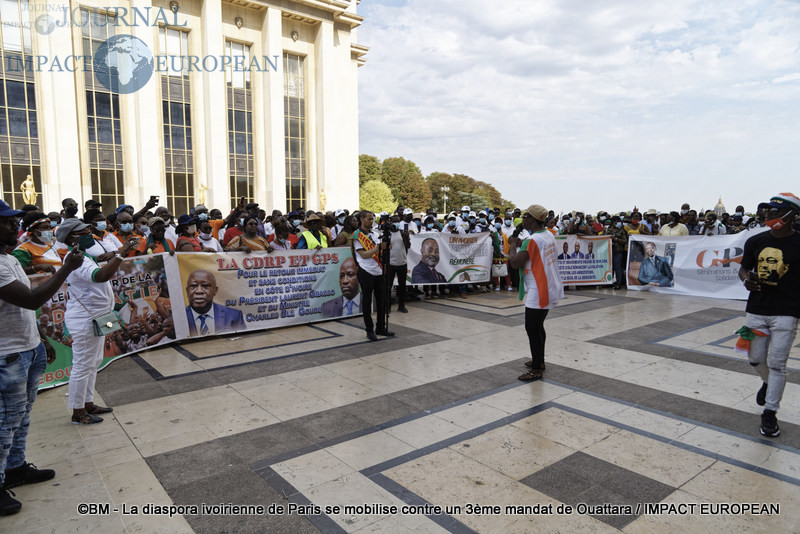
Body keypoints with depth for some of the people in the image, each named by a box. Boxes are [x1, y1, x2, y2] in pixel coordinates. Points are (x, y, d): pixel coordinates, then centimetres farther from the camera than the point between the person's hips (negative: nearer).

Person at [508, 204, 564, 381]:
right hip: (550, 290, 10)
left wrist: (513, 244, -5)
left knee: (532, 329, -2)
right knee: (538, 326, 21)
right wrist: (520, 244, 11)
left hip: (539, 293, -10)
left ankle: (536, 370, 5)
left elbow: (514, 263, -21)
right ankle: (539, 360, 34)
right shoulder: (549, 235, 8)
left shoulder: (531, 240, -21)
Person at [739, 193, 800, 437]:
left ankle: (770, 413, 11)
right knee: (756, 359, 12)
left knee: (776, 364, -2)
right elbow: (743, 268, 16)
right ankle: (768, 383, 44)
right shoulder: (756, 241, 5)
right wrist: (746, 279, -7)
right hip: (756, 309, 4)